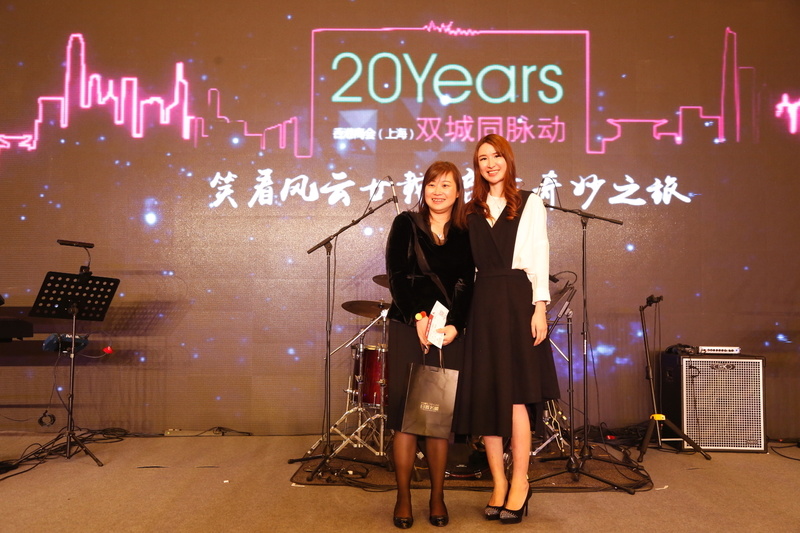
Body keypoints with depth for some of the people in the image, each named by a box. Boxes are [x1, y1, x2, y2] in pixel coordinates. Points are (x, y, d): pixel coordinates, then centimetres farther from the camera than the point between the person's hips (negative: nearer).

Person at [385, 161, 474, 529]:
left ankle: (437, 497, 14)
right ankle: (403, 499, 9)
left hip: (449, 331, 1)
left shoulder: (465, 235, 9)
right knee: (405, 411, -2)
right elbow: (396, 276, -3)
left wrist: (455, 325, -13)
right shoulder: (406, 225, 5)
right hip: (407, 327, -1)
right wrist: (417, 317, -13)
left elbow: (465, 287, 3)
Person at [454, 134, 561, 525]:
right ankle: (498, 484, 15)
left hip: (517, 301, -3)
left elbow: (539, 256, 1)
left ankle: (519, 482, 9)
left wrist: (540, 306, -9)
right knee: (484, 396, 4)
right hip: (481, 304, 4)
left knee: (514, 397, -4)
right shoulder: (472, 211, 16)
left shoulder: (529, 203, 7)